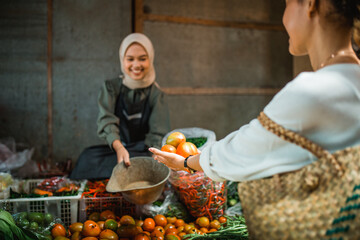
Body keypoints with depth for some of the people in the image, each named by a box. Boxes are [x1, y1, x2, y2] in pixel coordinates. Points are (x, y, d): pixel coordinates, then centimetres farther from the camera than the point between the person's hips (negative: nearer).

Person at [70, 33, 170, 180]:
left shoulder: (156, 94, 3)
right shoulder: (110, 88, 5)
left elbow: (158, 135, -5)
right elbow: (107, 121, -12)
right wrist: (119, 147, -34)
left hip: (143, 151, -2)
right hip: (115, 149, 2)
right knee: (88, 157, -30)